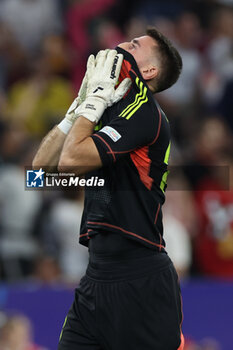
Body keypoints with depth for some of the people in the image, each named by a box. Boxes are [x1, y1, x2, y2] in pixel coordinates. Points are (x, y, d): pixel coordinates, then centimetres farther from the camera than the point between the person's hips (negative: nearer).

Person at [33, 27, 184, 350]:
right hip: (97, 278, 8)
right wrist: (80, 105, 8)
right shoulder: (108, 113, 16)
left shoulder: (144, 111, -10)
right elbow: (41, 167, 14)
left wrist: (95, 97, -8)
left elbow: (71, 160, -20)